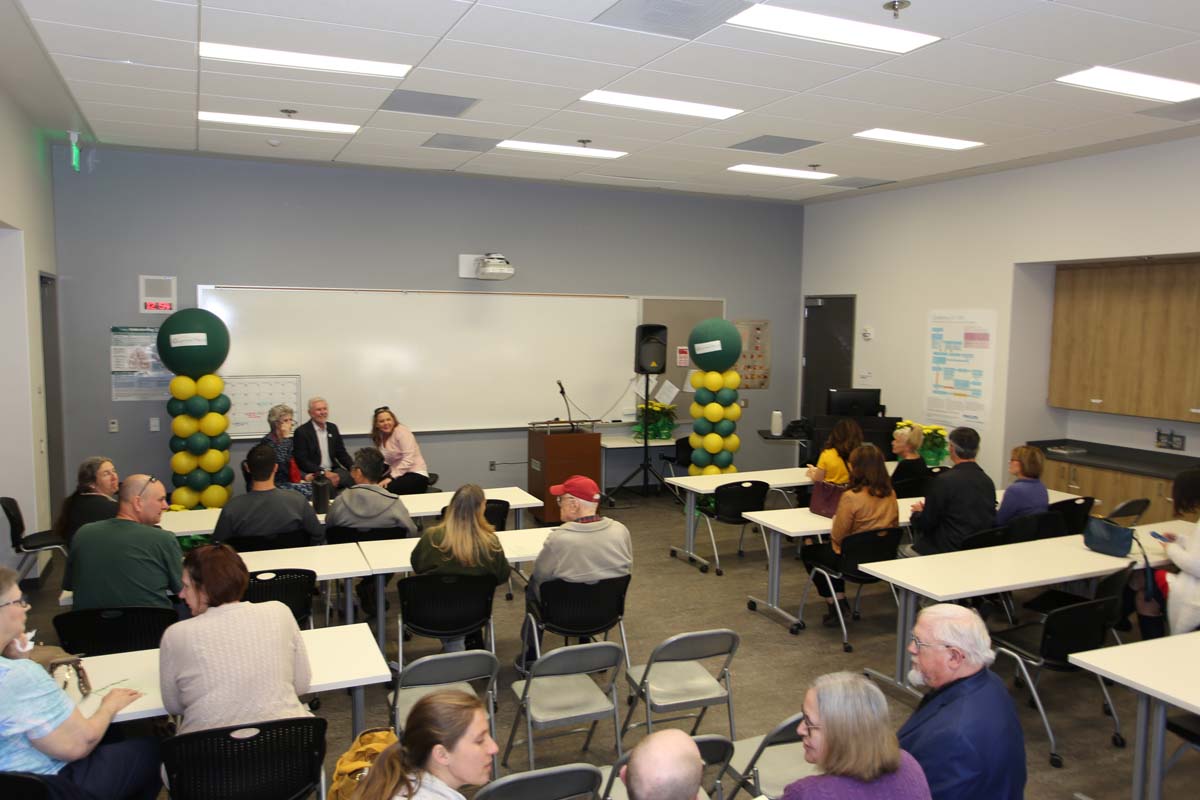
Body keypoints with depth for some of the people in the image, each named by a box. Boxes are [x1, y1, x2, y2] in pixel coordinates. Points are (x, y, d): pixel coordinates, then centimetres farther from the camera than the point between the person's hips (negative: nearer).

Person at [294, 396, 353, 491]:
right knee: (329, 483, -35)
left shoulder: (333, 428, 14)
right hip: (313, 474, -5)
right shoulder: (301, 432, -4)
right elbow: (302, 460, -9)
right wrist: (323, 472, -19)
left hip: (333, 470, 5)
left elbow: (341, 453, 16)